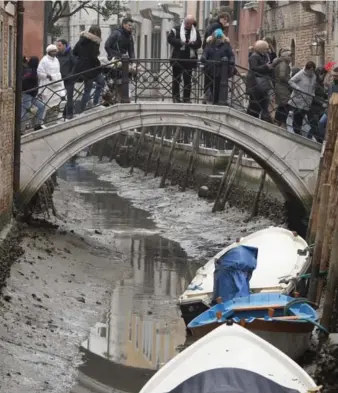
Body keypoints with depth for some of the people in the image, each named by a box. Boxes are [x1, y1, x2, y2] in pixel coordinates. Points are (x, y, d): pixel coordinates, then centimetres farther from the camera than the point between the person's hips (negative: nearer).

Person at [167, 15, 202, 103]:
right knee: (176, 79, 2)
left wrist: (192, 43, -15)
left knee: (188, 80, 4)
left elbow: (199, 43, 5)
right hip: (178, 58, -2)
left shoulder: (195, 32, 11)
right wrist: (180, 42, -17)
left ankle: (187, 98, 8)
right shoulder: (176, 29, 4)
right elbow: (170, 39, -6)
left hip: (189, 59, 2)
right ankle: (176, 97, 7)